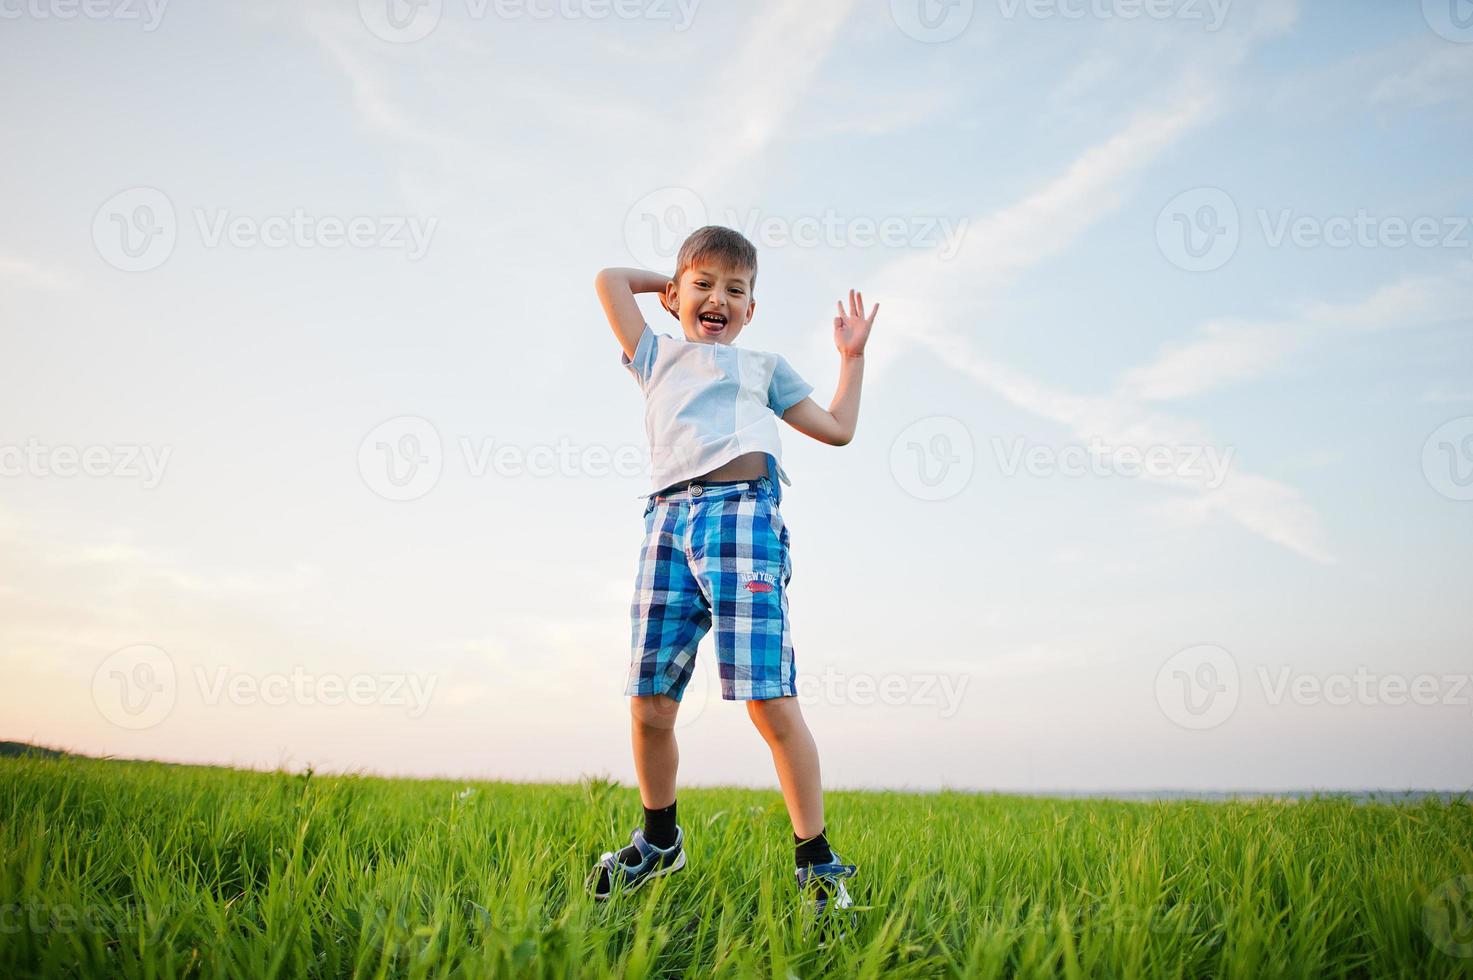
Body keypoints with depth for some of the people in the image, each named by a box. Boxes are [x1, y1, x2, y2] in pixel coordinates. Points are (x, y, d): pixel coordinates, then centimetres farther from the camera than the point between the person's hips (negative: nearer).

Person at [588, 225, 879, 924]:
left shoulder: (764, 366, 28)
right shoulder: (658, 356, 30)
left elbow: (837, 428, 25)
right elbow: (609, 279, 28)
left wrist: (852, 356, 29)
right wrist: (670, 282, 37)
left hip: (742, 510, -2)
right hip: (667, 520, 3)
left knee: (769, 698, -13)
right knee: (650, 704, 1)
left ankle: (817, 860, -5)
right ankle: (659, 840, 23)